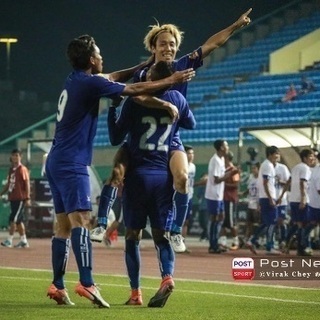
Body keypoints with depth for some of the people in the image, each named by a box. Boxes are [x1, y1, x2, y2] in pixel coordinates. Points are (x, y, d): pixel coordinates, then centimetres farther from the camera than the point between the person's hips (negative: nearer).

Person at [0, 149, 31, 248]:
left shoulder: (22, 169, -7)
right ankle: (23, 241, 15)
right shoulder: (11, 169, 15)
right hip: (12, 198, 8)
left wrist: (27, 198, -16)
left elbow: (27, 184, -11)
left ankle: (9, 240, -11)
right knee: (18, 220, 10)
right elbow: (8, 184, 22)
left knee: (13, 219, -12)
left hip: (20, 199, -8)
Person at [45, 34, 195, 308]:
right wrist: (172, 80, 2)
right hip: (72, 164, -10)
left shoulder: (75, 80, 12)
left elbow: (112, 78, 30)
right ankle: (87, 283, -29)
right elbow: (136, 90, -8)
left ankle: (58, 286, 9)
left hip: (57, 162, 10)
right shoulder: (90, 83, -13)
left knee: (64, 225, 10)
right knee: (80, 221, -18)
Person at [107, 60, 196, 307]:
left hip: (138, 174, -3)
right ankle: (168, 276, -22)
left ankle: (135, 293, 3)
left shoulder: (135, 101, -8)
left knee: (133, 235, 8)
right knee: (161, 235, 6)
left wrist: (112, 108, 9)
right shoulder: (177, 100, 2)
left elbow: (116, 138, 0)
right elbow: (191, 124, 22)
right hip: (164, 176, 3)